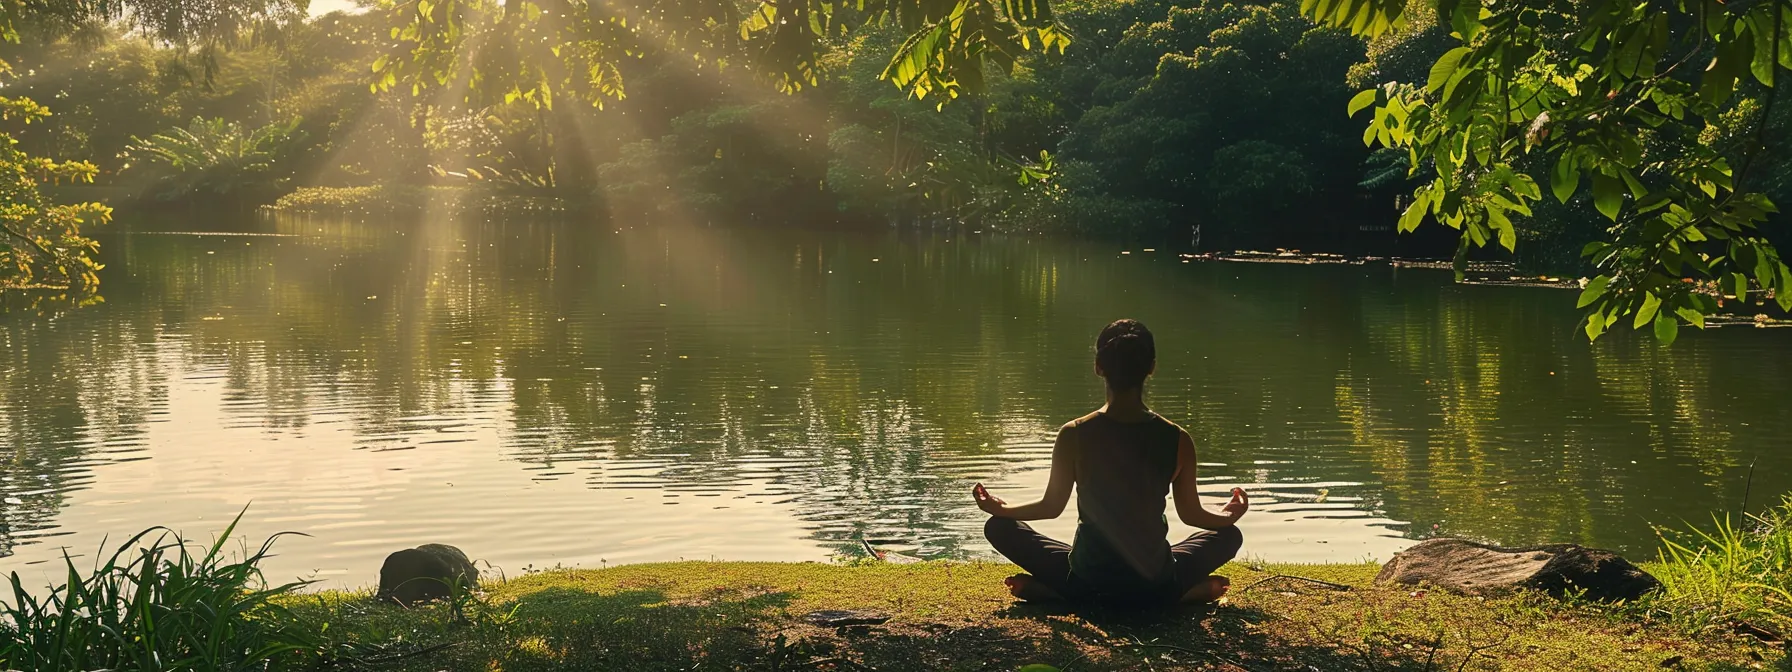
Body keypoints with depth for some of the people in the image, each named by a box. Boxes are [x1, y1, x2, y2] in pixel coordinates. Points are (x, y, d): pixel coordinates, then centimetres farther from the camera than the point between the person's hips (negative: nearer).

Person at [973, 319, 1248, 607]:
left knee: (999, 527, 17)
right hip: (1155, 587, 1)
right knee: (1229, 535, 25)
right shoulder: (1177, 440, -9)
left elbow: (1051, 506, 1)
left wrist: (1000, 508, 22)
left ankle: (1050, 590, -2)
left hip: (1086, 583, 0)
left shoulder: (1073, 436, -12)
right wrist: (1230, 516, 28)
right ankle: (1188, 590, 2)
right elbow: (1191, 514, 4)